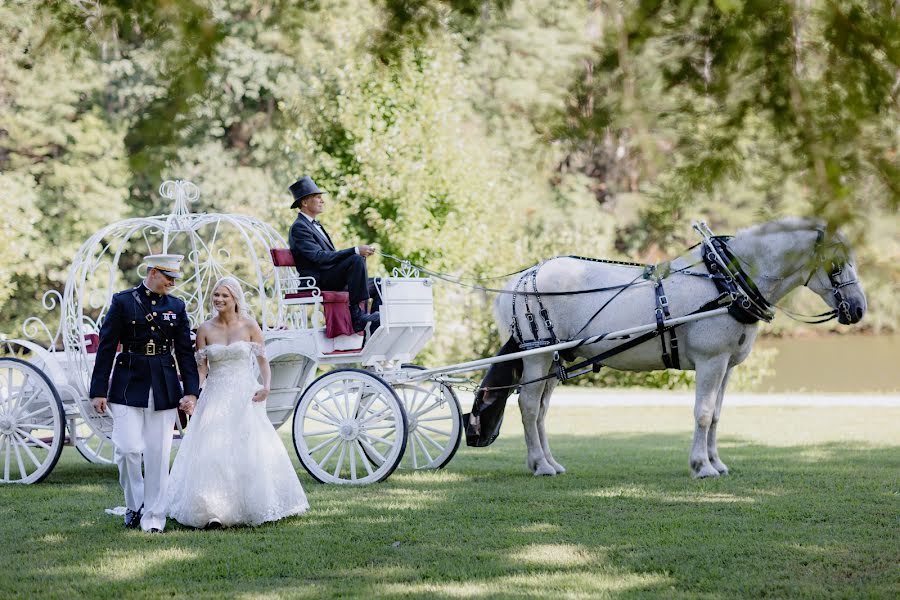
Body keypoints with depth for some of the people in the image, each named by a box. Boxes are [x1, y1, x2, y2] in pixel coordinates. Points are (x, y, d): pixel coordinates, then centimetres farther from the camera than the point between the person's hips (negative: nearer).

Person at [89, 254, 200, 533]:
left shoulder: (176, 307, 8)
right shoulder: (123, 302, -1)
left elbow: (185, 352, 10)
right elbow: (106, 348, -1)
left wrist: (191, 390, 0)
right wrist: (99, 391, -5)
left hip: (164, 389, 2)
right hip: (128, 387, -2)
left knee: (158, 454, 1)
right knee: (128, 449, -10)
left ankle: (153, 517, 7)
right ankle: (134, 504, 13)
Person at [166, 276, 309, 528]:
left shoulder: (249, 326, 2)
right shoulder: (205, 330, 4)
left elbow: (263, 360, 3)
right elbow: (201, 368, 4)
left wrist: (266, 386, -14)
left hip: (245, 398, -1)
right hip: (215, 398, 1)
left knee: (250, 453, -1)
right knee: (212, 453, -9)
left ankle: (253, 506, 11)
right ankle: (214, 511, -11)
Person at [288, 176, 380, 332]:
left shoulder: (315, 225, 24)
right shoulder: (299, 227, -9)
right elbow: (319, 257, -21)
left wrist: (359, 251, 7)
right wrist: (355, 251, -25)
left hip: (333, 282, 10)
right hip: (319, 283, -10)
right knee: (356, 260, -28)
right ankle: (357, 315, -29)